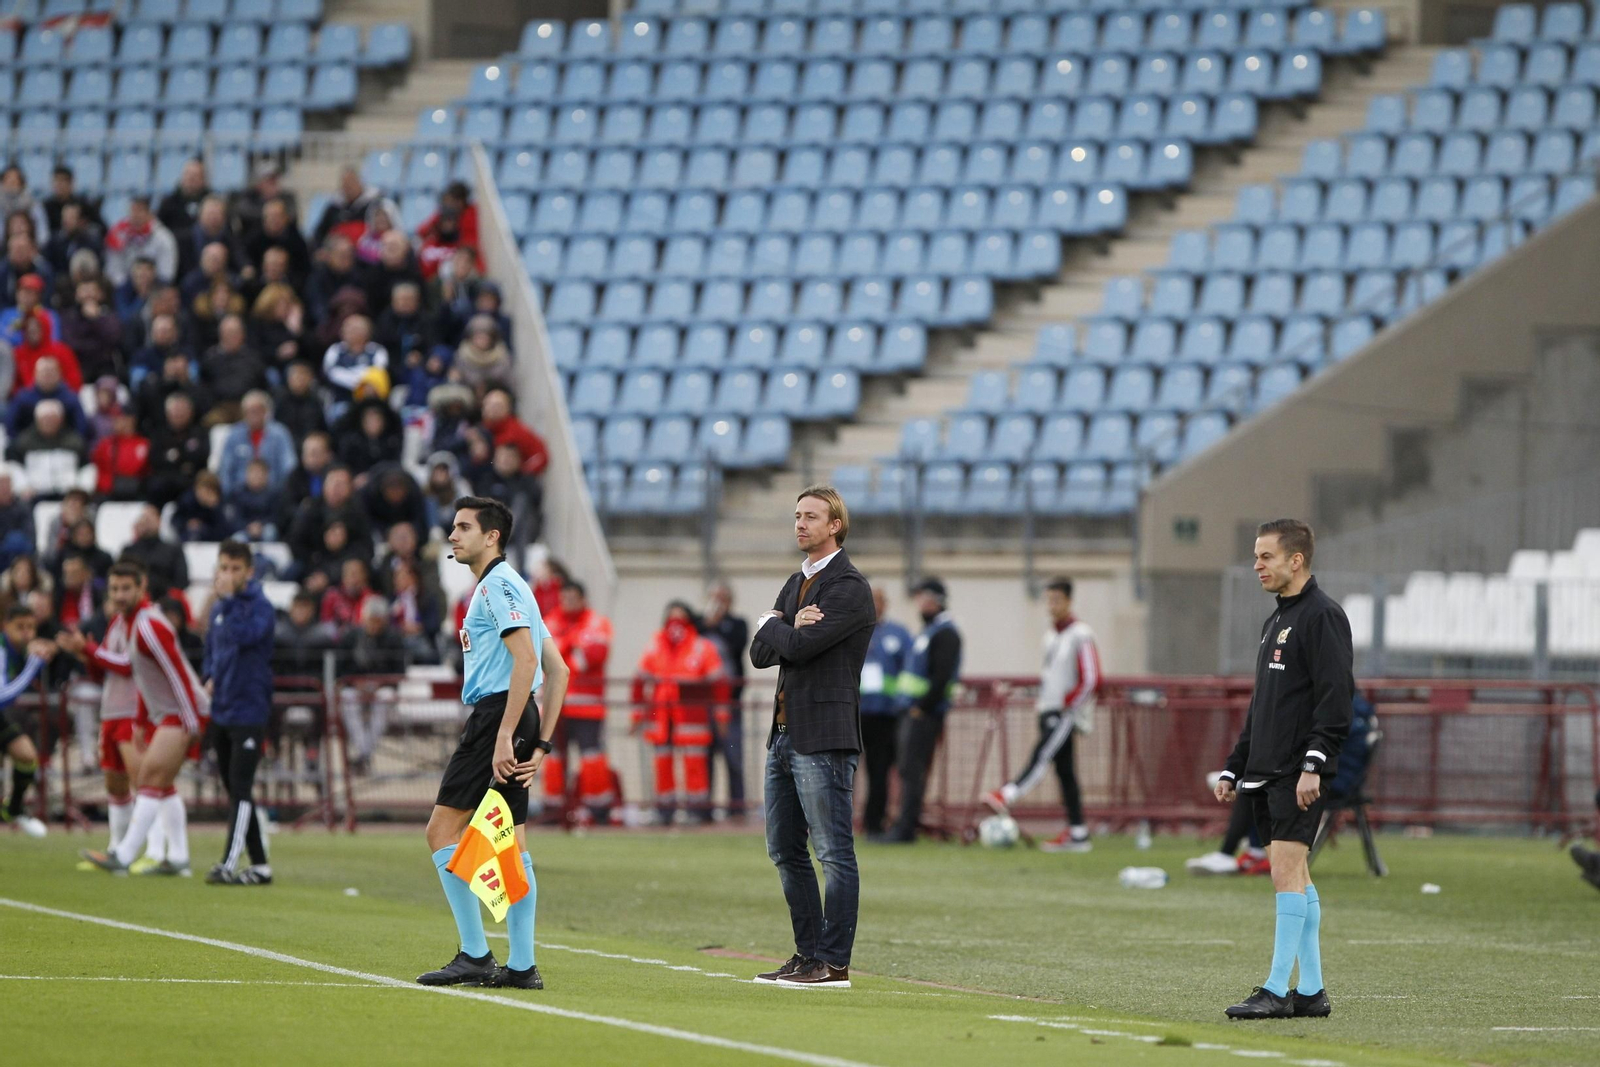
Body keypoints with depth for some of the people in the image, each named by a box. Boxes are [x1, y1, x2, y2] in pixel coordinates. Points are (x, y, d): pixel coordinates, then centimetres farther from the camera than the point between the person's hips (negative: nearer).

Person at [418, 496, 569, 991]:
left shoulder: (497, 585, -8)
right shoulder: (507, 587, 22)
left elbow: (526, 659, -21)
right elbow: (557, 669, 22)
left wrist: (504, 735, -24)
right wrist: (542, 742, 17)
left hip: (496, 713, -10)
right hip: (515, 718, 10)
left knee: (443, 830, -8)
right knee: (511, 844, 7)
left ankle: (475, 955, -12)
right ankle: (522, 965, 5)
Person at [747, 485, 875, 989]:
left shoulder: (848, 588, -10)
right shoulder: (796, 583, 19)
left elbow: (799, 647, -19)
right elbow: (761, 653, 12)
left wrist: (774, 625, 1)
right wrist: (790, 628, -7)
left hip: (823, 738, -10)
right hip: (784, 735, 10)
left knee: (834, 853, -6)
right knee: (785, 850, 12)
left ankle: (834, 963, -6)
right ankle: (808, 954, 18)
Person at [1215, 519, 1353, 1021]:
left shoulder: (1322, 616, -8)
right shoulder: (1276, 621, 21)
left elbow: (1335, 697, -17)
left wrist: (1314, 764, -24)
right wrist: (1234, 769, 22)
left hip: (1300, 775, -10)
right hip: (1266, 772, 10)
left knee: (1286, 870, -13)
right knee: (1294, 878, 9)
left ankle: (1277, 991, -15)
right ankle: (1310, 992, 11)